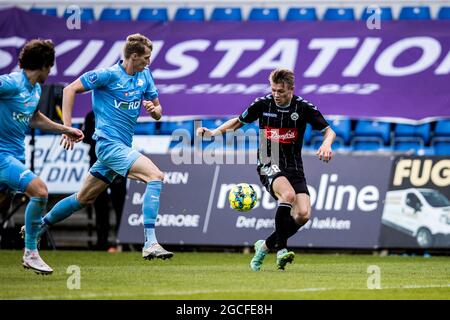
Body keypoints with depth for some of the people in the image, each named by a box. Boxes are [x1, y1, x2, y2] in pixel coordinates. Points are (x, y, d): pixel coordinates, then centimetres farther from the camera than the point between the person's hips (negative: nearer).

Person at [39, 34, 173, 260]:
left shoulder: (145, 75, 10)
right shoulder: (108, 75, -11)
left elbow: (157, 112, 15)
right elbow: (70, 89, -7)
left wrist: (154, 109, -10)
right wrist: (67, 127, -12)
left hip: (123, 146, 8)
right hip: (109, 142, -8)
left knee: (84, 198, 17)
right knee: (156, 176, -23)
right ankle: (150, 244, -29)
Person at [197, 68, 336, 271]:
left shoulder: (303, 108, -5)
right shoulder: (262, 104, -3)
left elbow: (328, 131, 3)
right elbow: (239, 121, 14)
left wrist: (326, 144, -20)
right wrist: (214, 132, 1)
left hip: (294, 167, 2)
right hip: (269, 164, -2)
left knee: (303, 215, -14)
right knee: (288, 194, -34)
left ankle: (266, 246, 9)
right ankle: (281, 249, -28)